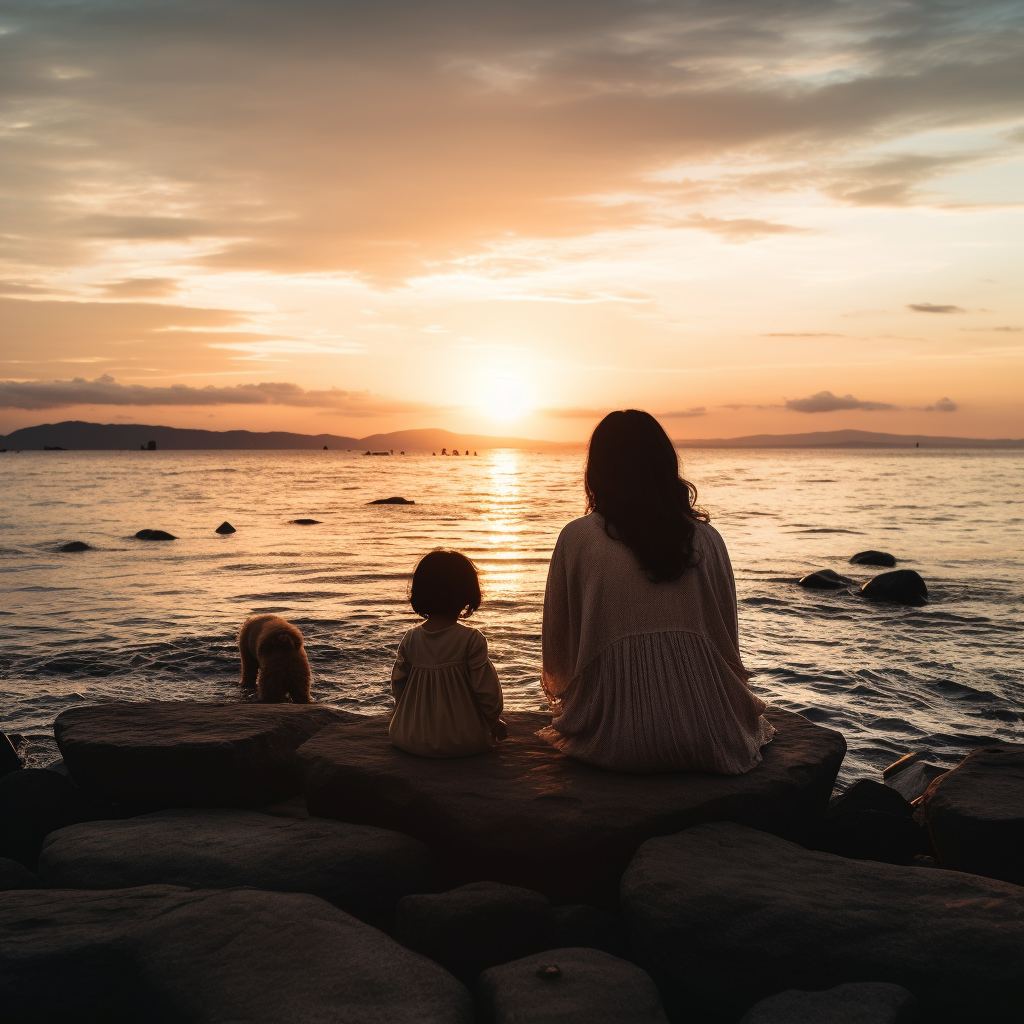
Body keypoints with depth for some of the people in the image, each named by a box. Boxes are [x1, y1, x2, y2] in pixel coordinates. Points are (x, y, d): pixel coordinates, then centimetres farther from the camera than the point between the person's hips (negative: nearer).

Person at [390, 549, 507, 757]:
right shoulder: (471, 639, -16)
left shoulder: (411, 639, -4)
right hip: (464, 743, -2)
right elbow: (486, 690, -13)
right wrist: (494, 720, 6)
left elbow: (398, 683, 4)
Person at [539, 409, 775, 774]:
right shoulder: (706, 538, 1)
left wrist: (559, 687, 24)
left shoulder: (576, 539, -5)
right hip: (704, 741, 2)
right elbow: (728, 638, 7)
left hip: (613, 742, -1)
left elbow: (556, 646, 2)